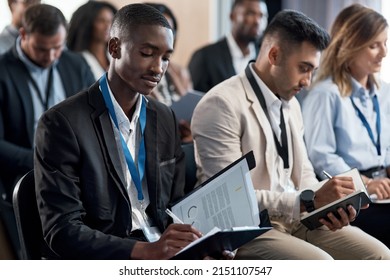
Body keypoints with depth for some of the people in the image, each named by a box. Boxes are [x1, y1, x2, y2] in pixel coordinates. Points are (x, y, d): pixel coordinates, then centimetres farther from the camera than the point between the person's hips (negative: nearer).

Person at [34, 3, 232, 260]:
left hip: (166, 257, 6)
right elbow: (62, 231, -14)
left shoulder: (165, 118, 11)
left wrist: (204, 245, -5)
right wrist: (148, 251, -25)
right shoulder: (63, 123, -8)